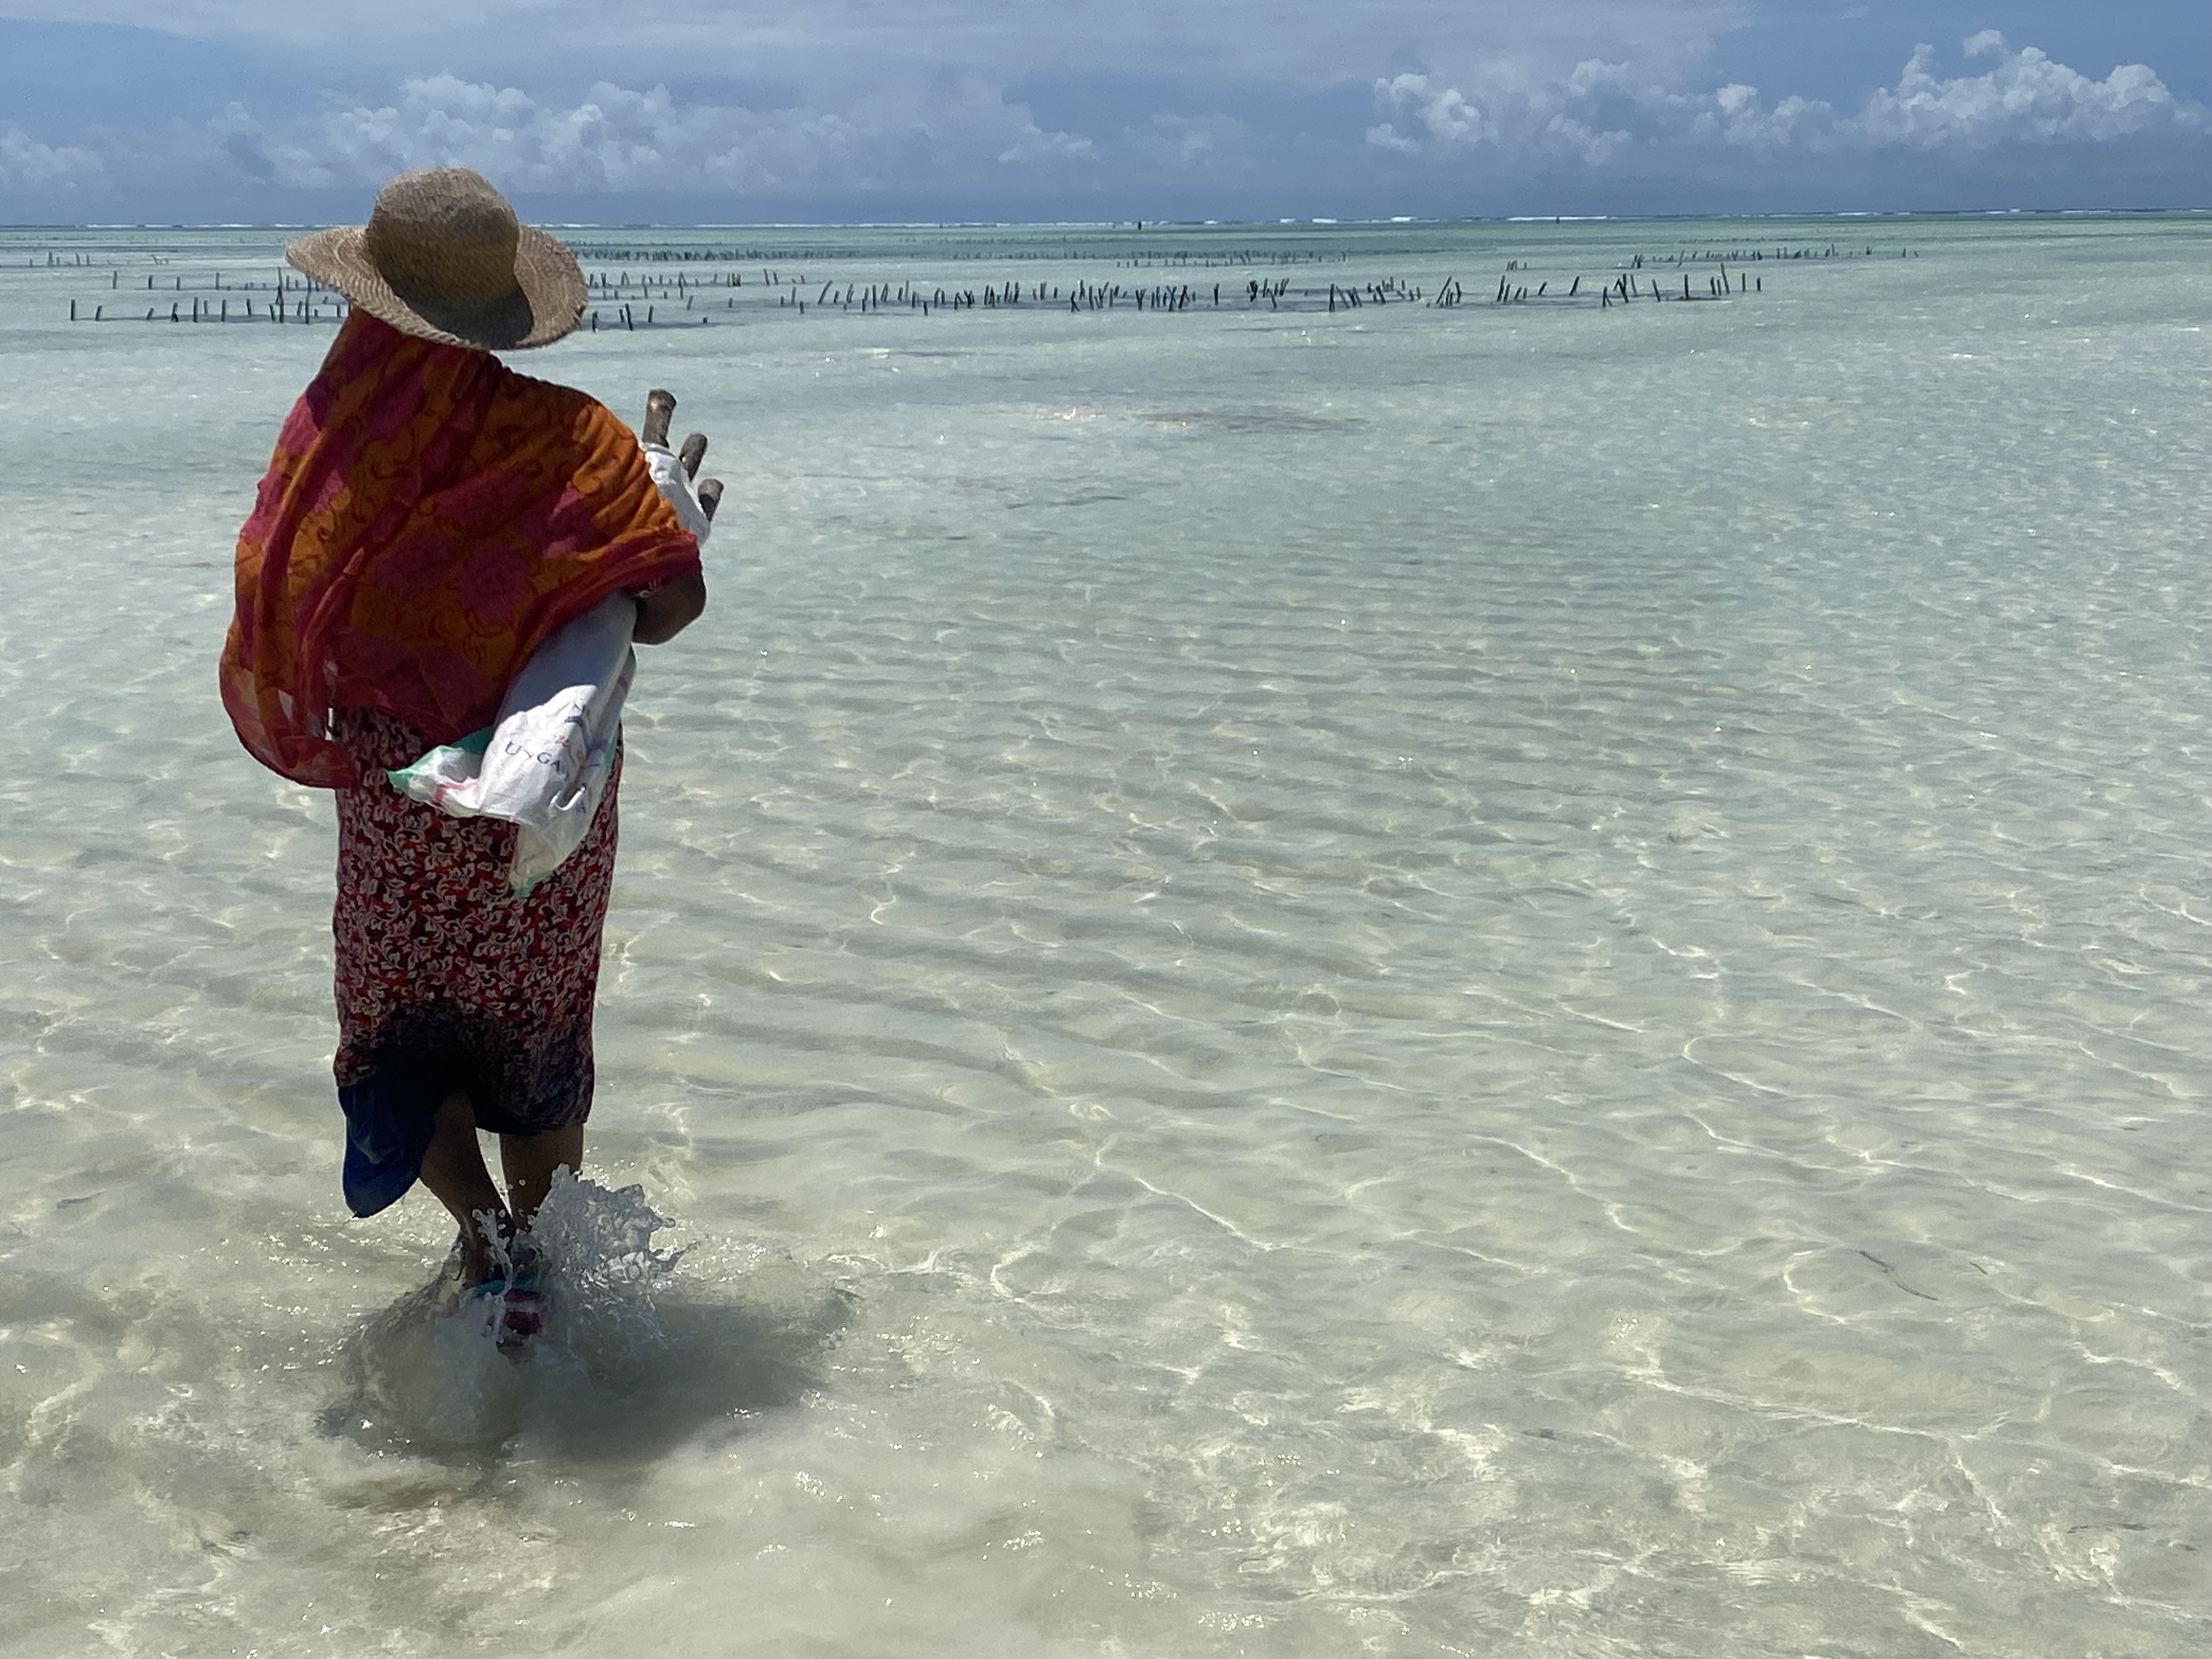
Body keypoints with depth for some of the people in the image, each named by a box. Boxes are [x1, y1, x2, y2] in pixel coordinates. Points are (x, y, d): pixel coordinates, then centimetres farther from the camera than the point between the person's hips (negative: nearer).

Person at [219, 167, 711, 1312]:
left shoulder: (332, 442, -13)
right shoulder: (569, 439, -16)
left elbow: (280, 620, -9)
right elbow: (671, 600, -19)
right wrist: (677, 501, 1)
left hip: (396, 800, 0)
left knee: (397, 1029, 20)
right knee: (538, 1023, 19)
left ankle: (482, 1220, 1)